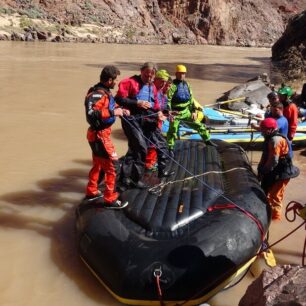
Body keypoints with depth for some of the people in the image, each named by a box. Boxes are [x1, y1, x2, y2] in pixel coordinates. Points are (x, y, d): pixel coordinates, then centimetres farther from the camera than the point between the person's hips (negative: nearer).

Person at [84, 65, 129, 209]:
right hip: (99, 135, -10)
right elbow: (91, 112, -36)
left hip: (100, 134, 10)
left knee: (98, 164, 23)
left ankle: (91, 192, 38)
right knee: (112, 165, -4)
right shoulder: (97, 94, -23)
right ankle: (110, 199, 5)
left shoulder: (104, 92, 7)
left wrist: (119, 110, 6)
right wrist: (113, 112, -32)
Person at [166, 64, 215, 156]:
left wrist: (194, 111, 9)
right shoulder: (173, 85, -14)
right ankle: (170, 148, 5)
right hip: (175, 113, -6)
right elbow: (168, 100, -16)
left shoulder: (186, 84, 6)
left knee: (199, 125, 10)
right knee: (172, 130, -11)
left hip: (186, 111, 6)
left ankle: (207, 140, 27)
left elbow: (191, 98, 13)